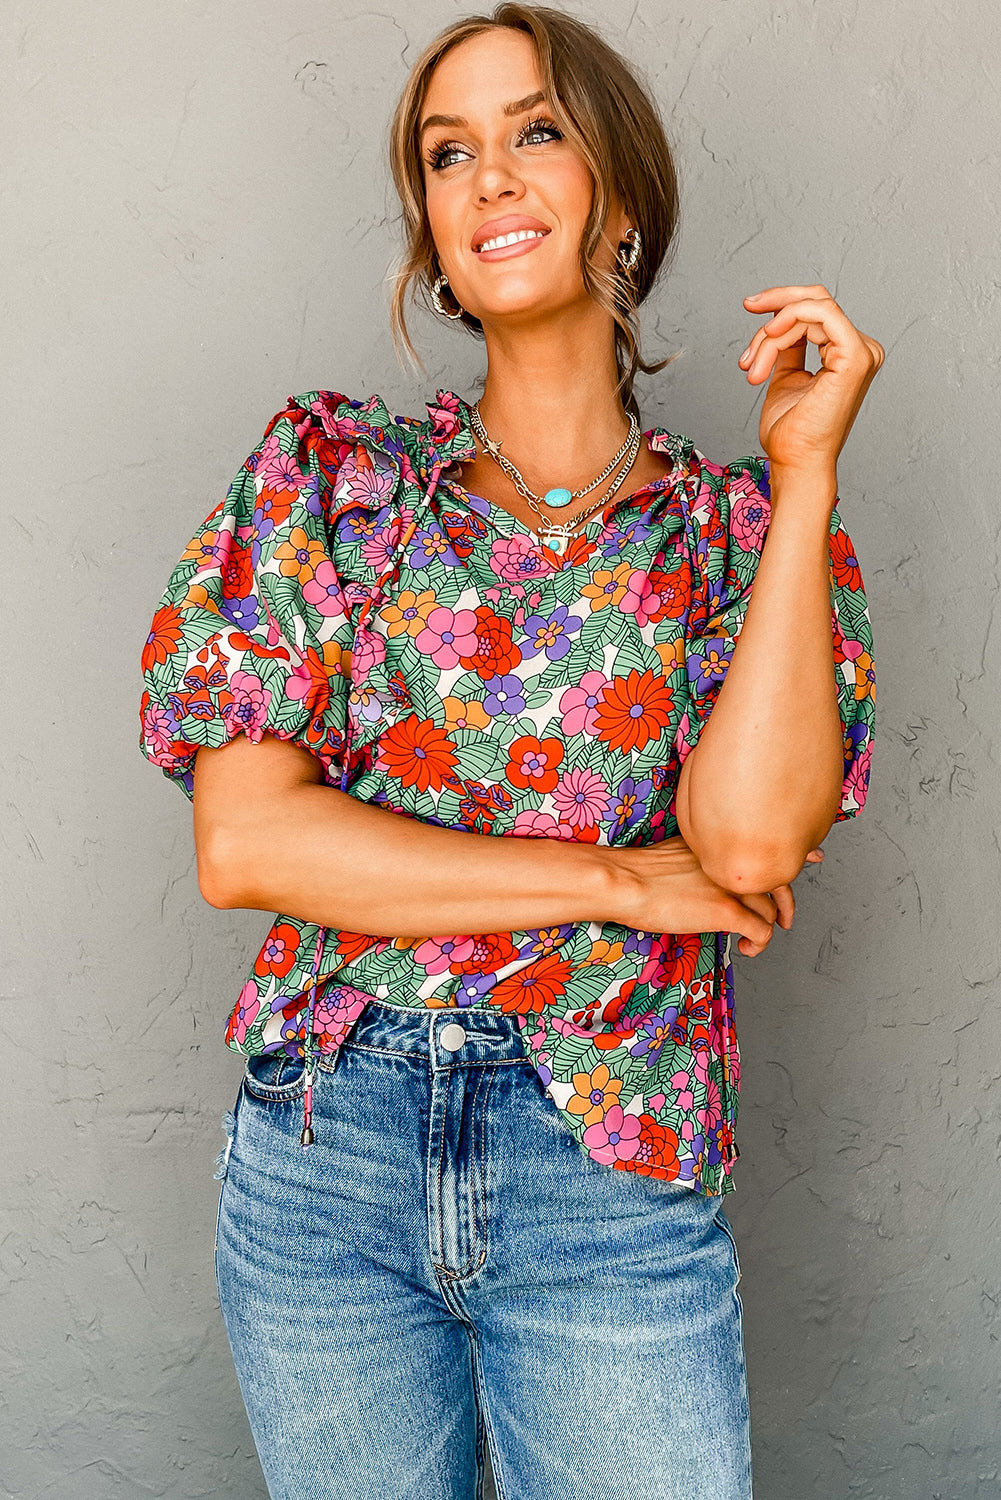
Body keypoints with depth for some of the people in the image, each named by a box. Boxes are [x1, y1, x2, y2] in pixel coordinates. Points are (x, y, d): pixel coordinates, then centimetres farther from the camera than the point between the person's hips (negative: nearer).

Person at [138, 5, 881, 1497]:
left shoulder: (736, 526, 1)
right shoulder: (327, 466, 0)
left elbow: (754, 837, -18)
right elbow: (242, 840, -10)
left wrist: (805, 466, -12)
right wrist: (622, 882, -12)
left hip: (615, 1173, 0)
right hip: (322, 1149, 1)